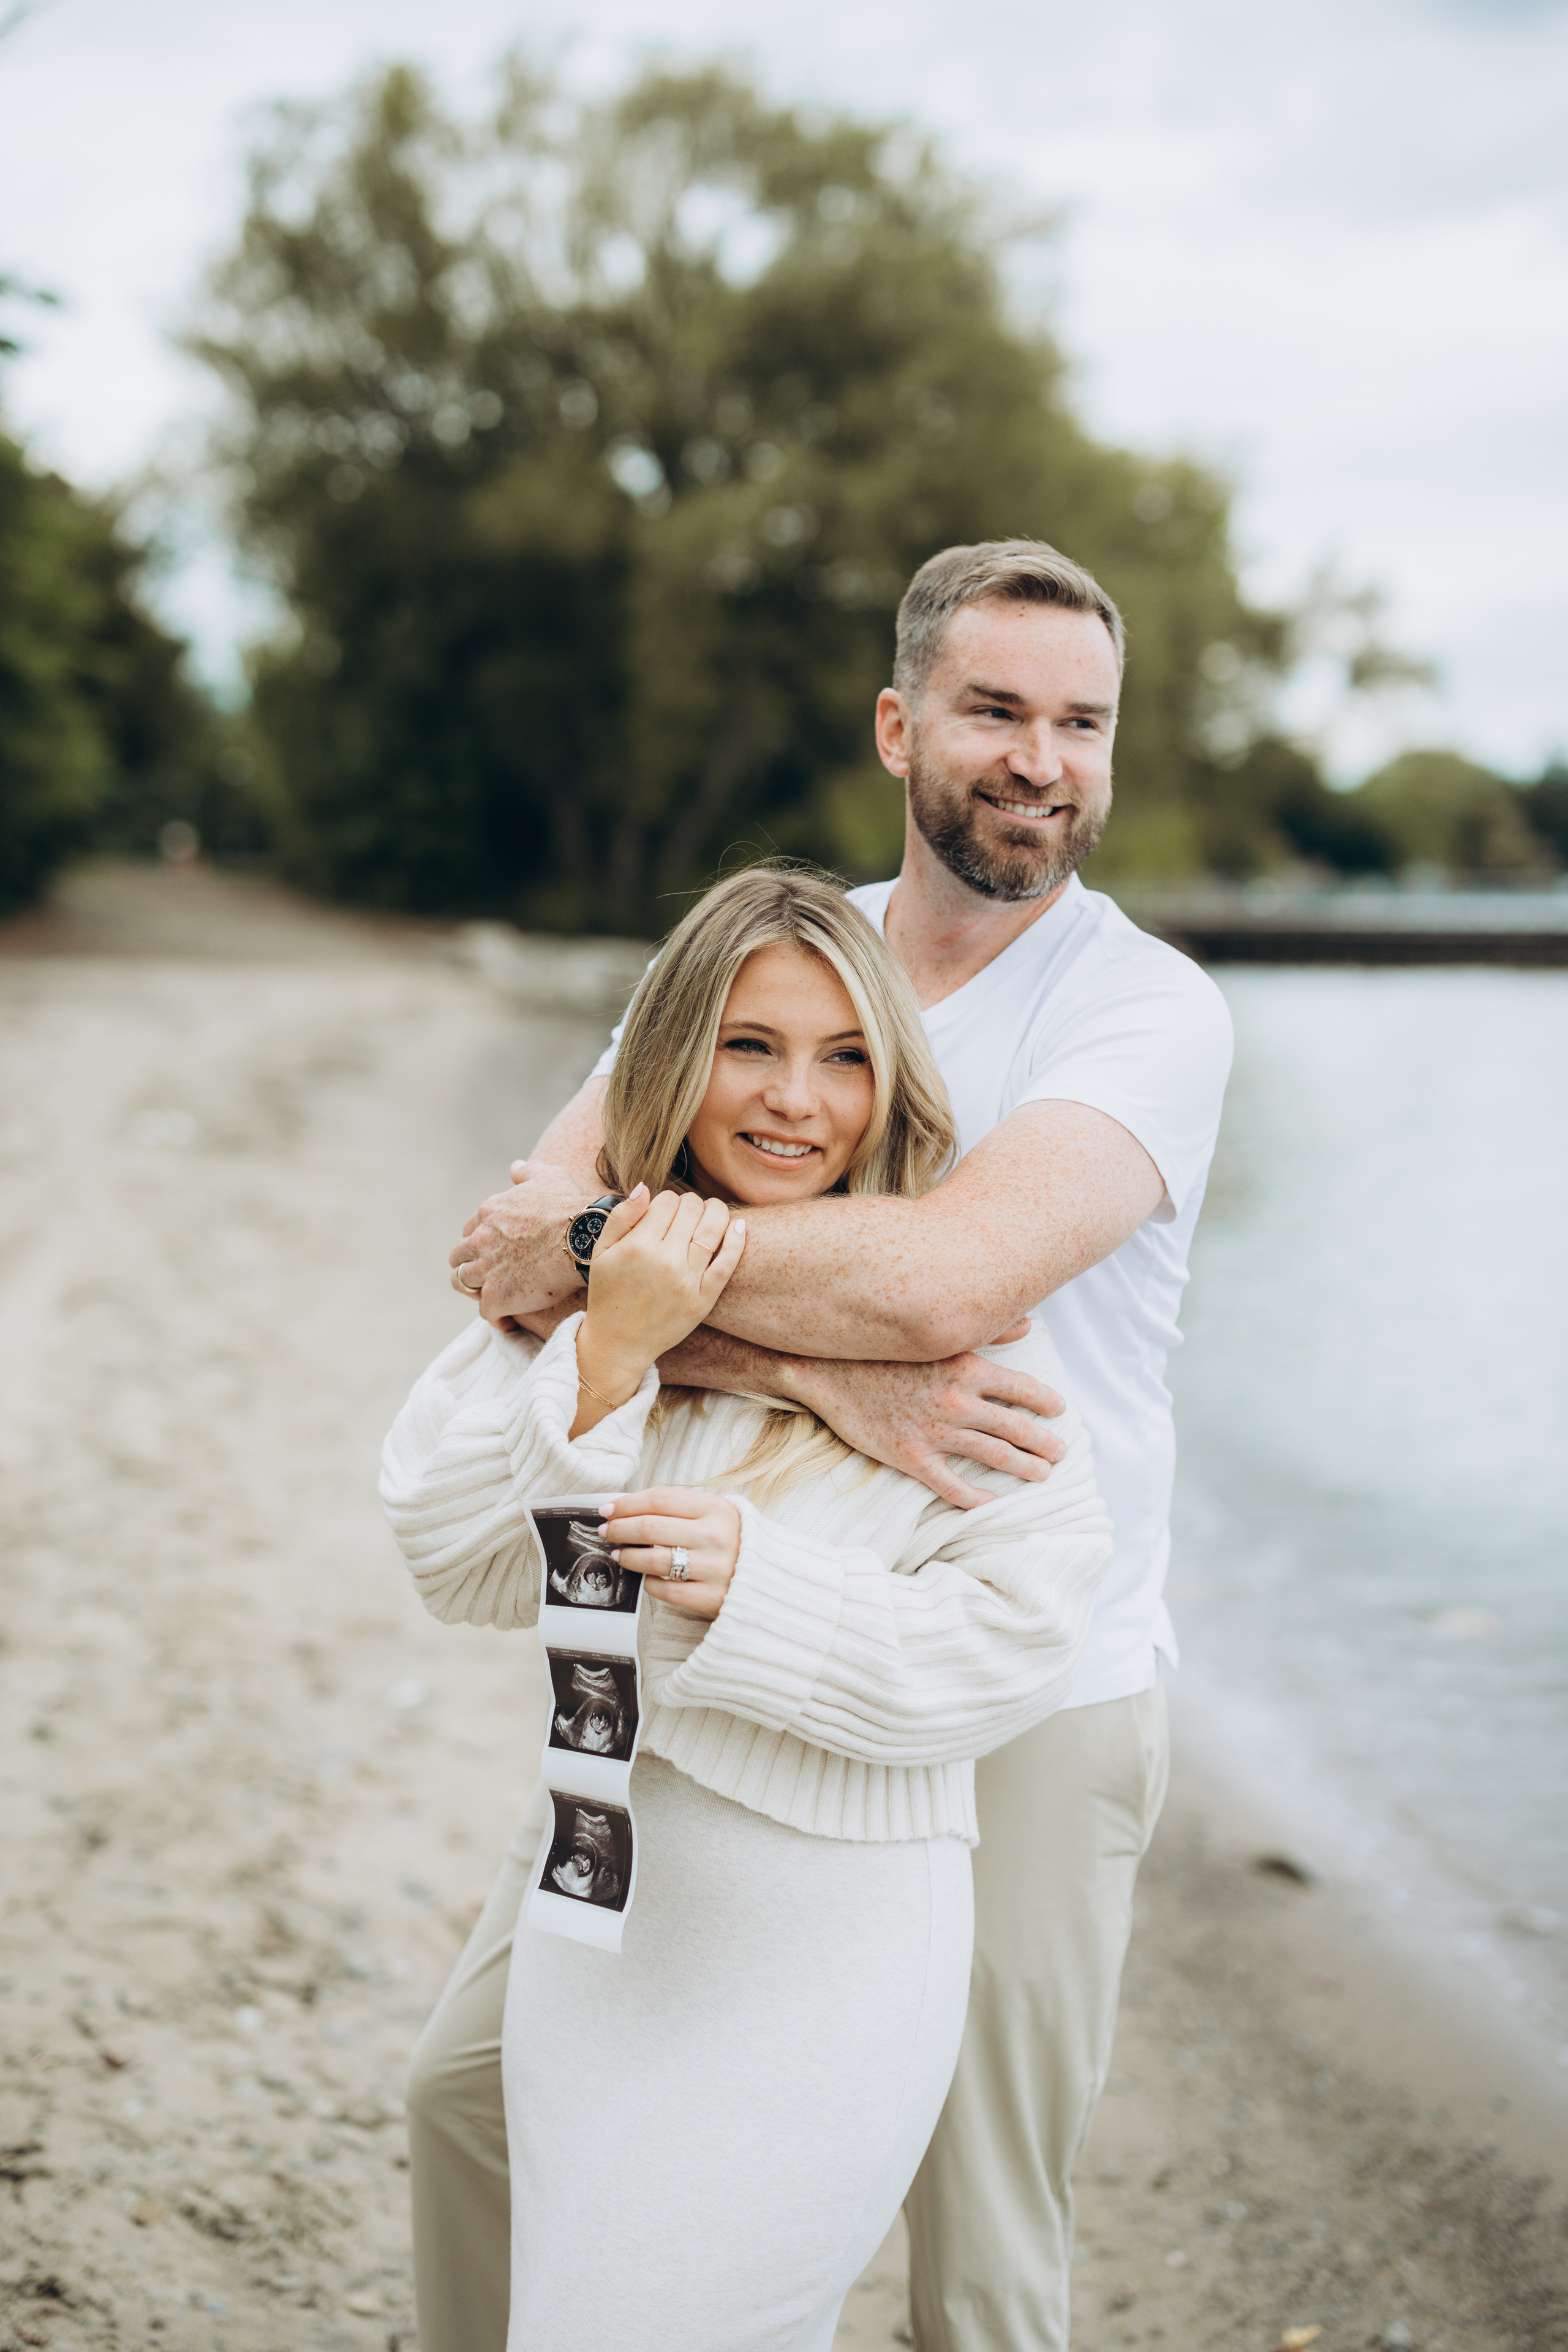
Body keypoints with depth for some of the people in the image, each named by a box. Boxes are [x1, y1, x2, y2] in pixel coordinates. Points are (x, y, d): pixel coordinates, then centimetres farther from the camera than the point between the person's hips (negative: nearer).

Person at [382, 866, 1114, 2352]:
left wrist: (762, 1587, -25)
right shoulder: (589, 1272, 2)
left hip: (834, 1924, -5)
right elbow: (457, 1563, -6)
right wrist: (605, 1357, -18)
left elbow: (1020, 1631, -14)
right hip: (601, 1892, 5)